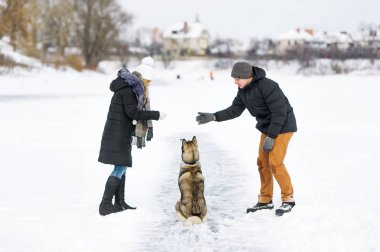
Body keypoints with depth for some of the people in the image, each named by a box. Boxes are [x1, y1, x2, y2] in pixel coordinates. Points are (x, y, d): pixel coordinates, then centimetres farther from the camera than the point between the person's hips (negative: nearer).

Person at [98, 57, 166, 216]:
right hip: (118, 134, -10)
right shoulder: (128, 88, -17)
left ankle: (119, 203, 19)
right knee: (120, 167, -9)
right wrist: (156, 115, -18)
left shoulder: (131, 87, 13)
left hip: (121, 134, 10)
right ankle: (105, 205, -9)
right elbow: (133, 113, -22)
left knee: (122, 167, 13)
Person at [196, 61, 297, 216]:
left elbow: (279, 112, -25)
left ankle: (288, 199, 0)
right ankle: (265, 200, 16)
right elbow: (234, 110, 2)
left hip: (282, 126, -9)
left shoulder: (267, 86, -26)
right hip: (267, 127, 9)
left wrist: (271, 137, -24)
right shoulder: (243, 90, 1)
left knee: (275, 162, -13)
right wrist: (213, 117, -12)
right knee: (263, 162, 7)